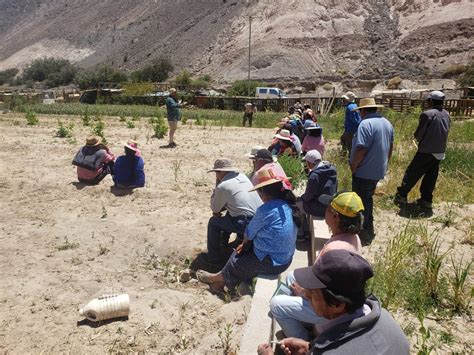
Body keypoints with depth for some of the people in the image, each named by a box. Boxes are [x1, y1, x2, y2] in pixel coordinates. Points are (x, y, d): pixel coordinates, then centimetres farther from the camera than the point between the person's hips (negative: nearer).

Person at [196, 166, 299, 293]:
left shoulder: (267, 209, -26)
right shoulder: (288, 206, 0)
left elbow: (249, 234, -11)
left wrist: (245, 243, 9)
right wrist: (247, 244, 4)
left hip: (270, 263, -7)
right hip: (284, 259, 7)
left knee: (236, 260, 15)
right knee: (240, 253, 19)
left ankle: (221, 279, 40)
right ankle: (223, 279, 27)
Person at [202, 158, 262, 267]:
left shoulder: (222, 186, -12)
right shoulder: (242, 176, 11)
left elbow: (214, 209, 4)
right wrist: (219, 209, 17)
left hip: (247, 225, -8)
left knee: (213, 222, 10)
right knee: (229, 214, 30)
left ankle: (214, 257, 20)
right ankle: (223, 246, 43)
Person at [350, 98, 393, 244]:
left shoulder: (366, 124, -21)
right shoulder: (387, 123, 8)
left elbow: (361, 150, -26)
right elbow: (390, 147, 16)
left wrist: (353, 167, -13)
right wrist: (385, 163, 26)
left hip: (364, 172, -9)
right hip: (378, 170, 9)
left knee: (361, 202, 3)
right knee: (368, 199, 22)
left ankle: (363, 234, 13)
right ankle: (369, 230, 33)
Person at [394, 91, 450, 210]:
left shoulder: (427, 114, -14)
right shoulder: (446, 114, 7)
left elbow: (418, 134, -11)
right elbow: (445, 132, 12)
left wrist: (419, 139, 10)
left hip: (426, 151, -6)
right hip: (440, 152, 6)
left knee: (412, 173, 3)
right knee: (431, 176, 12)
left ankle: (401, 195, 8)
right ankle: (426, 200, 17)